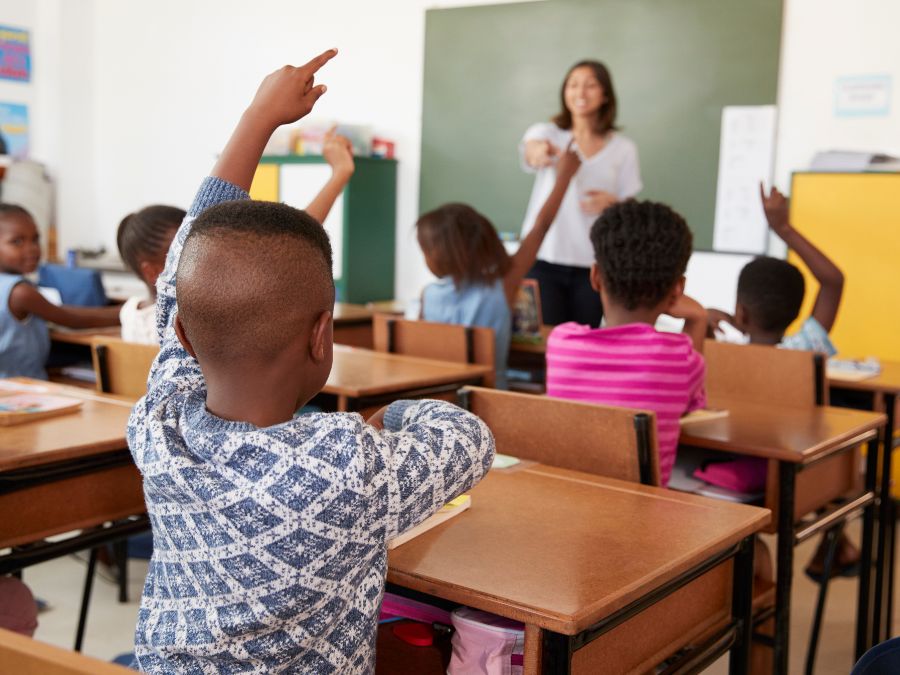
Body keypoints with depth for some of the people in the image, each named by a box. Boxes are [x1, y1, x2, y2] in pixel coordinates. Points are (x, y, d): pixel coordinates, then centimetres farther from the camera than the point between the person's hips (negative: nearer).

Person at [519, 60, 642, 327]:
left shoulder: (623, 149, 6)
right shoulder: (547, 132, 3)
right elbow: (530, 149, -21)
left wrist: (612, 204, -13)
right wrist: (539, 152, -46)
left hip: (592, 265, 1)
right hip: (542, 259, -1)